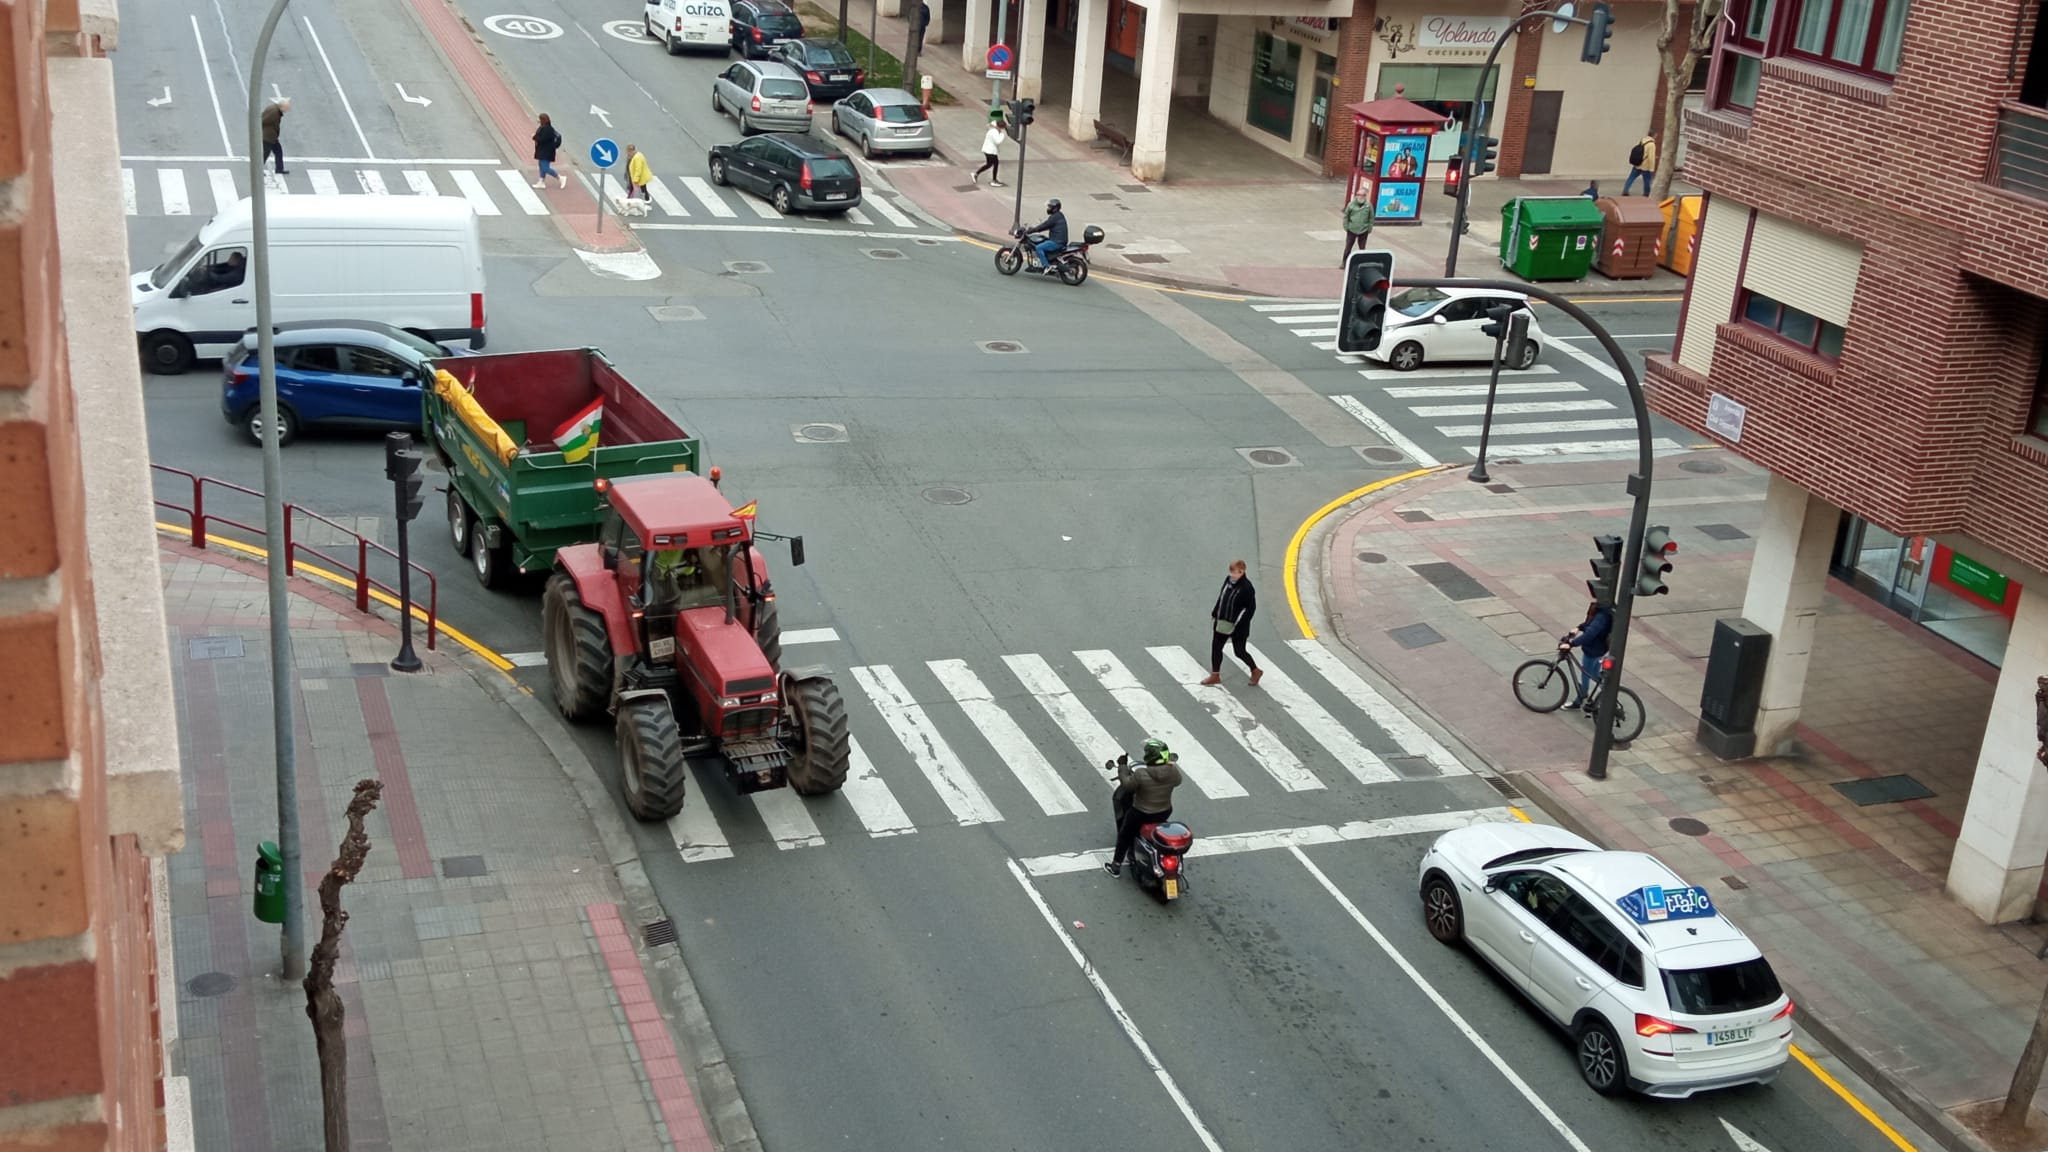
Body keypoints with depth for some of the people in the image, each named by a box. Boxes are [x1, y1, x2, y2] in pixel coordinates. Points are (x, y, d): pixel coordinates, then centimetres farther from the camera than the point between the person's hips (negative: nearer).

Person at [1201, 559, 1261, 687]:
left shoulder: (1246, 587, -21)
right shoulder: (1228, 580, 0)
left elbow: (1251, 607, -19)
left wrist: (1238, 624, -20)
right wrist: (1215, 614, 12)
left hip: (1237, 627, -7)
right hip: (1222, 623, 7)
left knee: (1239, 652, 5)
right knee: (1216, 647, 11)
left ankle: (1256, 671, 28)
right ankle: (1215, 676, 24)